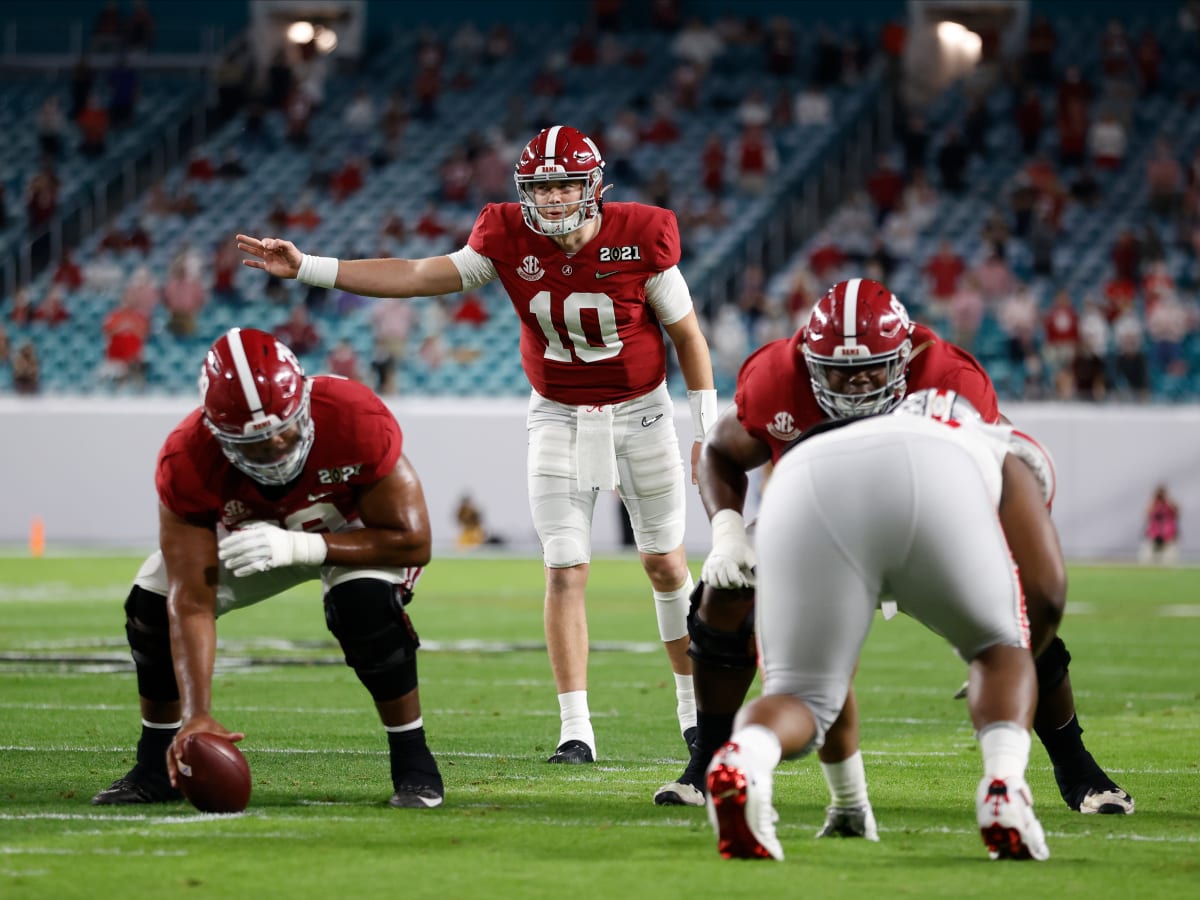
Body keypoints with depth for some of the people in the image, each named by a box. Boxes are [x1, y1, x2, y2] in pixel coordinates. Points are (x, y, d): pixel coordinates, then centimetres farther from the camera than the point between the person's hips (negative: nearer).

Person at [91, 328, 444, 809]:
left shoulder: (357, 422, -40)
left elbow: (413, 543, -32)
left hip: (355, 530, -3)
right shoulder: (188, 463, -34)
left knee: (365, 603, -34)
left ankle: (413, 763, -15)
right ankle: (156, 768, 7)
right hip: (246, 533, 3)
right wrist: (197, 715, -46)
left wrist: (299, 547, -43)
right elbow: (191, 606, -34)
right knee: (152, 604, -15)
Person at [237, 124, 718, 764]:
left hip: (640, 412, -1)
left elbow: (686, 336, -8)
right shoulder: (509, 239, -12)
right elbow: (418, 277, -12)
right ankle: (575, 729, -8)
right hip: (558, 418, 1)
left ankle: (694, 703, 28)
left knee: (664, 562, 10)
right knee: (565, 571, -9)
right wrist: (307, 268, -19)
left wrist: (709, 434, -7)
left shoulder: (640, 239, -18)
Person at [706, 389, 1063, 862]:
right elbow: (1046, 589, 26)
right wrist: (1007, 686, 43)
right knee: (1000, 650, 25)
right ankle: (1003, 781, -4)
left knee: (800, 697, 13)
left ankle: (743, 758, -22)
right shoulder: (1008, 456, 40)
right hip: (927, 482, -1)